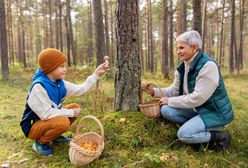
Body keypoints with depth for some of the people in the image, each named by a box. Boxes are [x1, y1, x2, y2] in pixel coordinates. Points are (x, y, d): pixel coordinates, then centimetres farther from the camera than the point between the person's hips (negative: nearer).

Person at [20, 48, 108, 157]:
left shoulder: (60, 83, -3)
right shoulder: (38, 86, -29)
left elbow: (81, 89, 3)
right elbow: (46, 114, -31)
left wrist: (96, 74, -4)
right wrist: (71, 112, -22)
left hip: (50, 120, 8)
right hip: (33, 127, -8)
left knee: (76, 107, 2)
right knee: (63, 122, -34)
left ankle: (56, 136, 14)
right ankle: (40, 142, -5)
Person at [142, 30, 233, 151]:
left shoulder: (208, 65, -24)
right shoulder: (182, 68, 2)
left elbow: (197, 98, -27)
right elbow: (174, 90, 7)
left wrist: (170, 101, -19)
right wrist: (154, 91, -9)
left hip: (215, 112, -8)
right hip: (197, 109, 9)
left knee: (184, 134, -24)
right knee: (166, 110, -8)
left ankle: (219, 136, 1)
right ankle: (205, 130, 3)